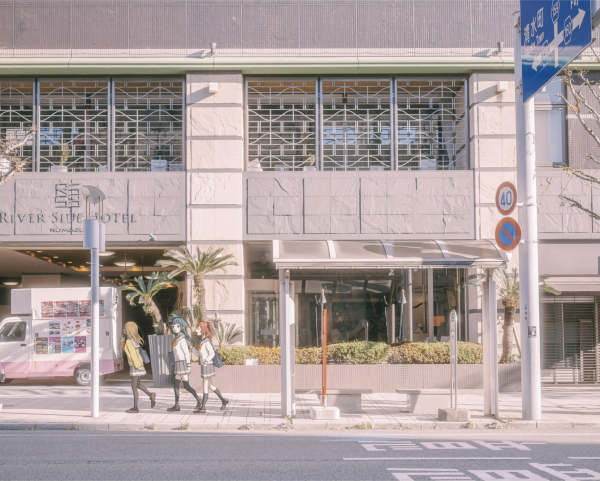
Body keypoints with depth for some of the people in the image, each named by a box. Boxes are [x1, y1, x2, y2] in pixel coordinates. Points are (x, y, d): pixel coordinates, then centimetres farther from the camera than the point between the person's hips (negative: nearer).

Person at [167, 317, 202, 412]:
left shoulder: (182, 338, -12)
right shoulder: (177, 338, 13)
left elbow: (186, 352, -14)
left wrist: (188, 365, -16)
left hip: (183, 363, -9)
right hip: (179, 364, 9)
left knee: (186, 386, -10)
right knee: (176, 385, 8)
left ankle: (199, 401, 0)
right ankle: (176, 405, 10)